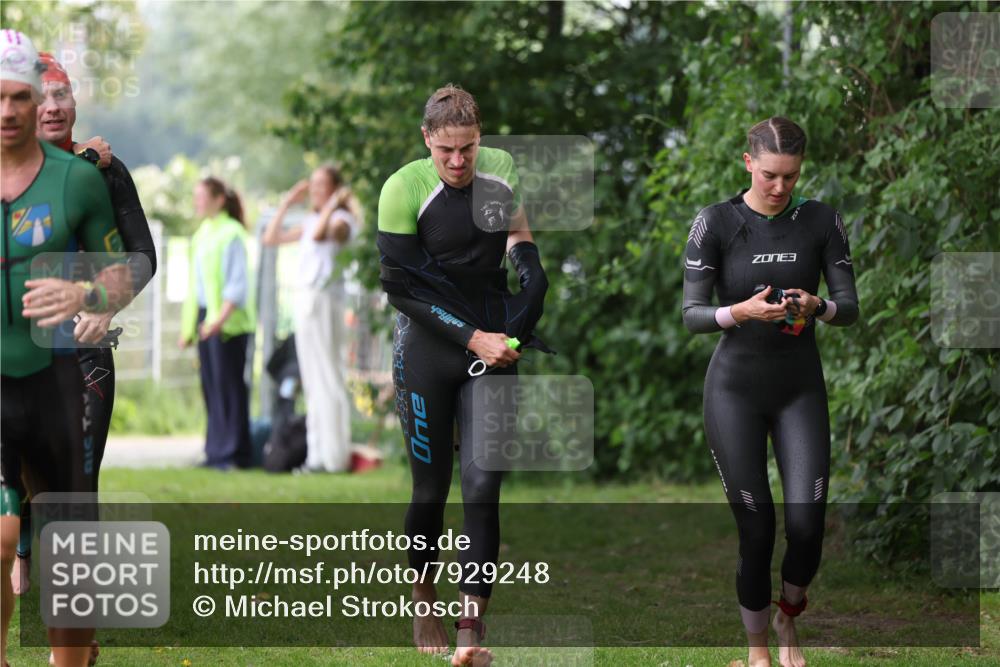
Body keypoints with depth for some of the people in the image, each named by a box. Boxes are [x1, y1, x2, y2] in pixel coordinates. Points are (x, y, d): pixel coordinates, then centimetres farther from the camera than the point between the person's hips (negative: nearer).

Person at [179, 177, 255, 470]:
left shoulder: (231, 234, -10)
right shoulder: (202, 234, 16)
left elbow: (238, 284, -15)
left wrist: (221, 318, -25)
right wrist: (188, 326, 19)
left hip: (228, 322, -8)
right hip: (206, 319, 8)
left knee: (229, 385, -6)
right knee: (211, 386, 8)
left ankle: (234, 453, -3)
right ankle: (217, 450, 12)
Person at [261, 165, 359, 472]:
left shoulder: (341, 220, -6)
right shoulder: (311, 222, 19)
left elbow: (320, 235, -28)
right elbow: (270, 239, 22)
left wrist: (332, 204, -15)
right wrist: (287, 204, 18)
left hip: (324, 303, -9)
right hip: (305, 301, 9)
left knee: (329, 379, -9)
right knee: (312, 383, 9)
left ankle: (335, 457, -8)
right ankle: (316, 455, 11)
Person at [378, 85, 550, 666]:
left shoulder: (502, 170, 2)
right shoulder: (404, 189, -12)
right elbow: (403, 286, -12)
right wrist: (474, 337, -15)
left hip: (493, 345, 2)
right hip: (427, 349, -2)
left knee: (482, 483, -9)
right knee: (431, 487, 3)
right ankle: (424, 601, 28)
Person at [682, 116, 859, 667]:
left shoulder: (820, 221, -2)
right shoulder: (716, 223, -8)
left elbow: (850, 307, -1)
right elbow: (692, 315, -8)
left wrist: (817, 307, -23)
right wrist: (741, 312, -28)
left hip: (800, 387, 2)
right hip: (736, 388, -2)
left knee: (807, 524, -10)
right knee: (755, 529, -3)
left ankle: (788, 618, 20)